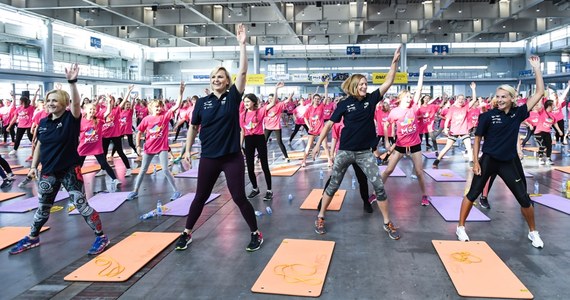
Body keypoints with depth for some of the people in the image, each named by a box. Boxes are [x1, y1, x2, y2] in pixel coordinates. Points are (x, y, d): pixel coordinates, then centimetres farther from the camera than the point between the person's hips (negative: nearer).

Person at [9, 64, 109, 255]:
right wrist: (33, 166, 8)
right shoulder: (43, 122, 4)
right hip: (48, 172, 5)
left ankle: (101, 237, 7)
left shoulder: (71, 119, -11)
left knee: (81, 205, -4)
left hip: (70, 171, -5)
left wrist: (72, 82, -44)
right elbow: (39, 146, 12)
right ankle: (32, 238, 39)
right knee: (42, 208, 20)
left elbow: (76, 103, -32)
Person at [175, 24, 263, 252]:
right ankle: (187, 233, 31)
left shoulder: (233, 97, -4)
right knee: (200, 197, 14)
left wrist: (242, 44, -19)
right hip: (208, 158, 2)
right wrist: (187, 150, 8)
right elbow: (193, 127, 11)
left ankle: (256, 234, 20)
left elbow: (243, 71, -14)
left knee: (239, 197, 3)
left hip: (232, 157, -2)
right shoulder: (202, 102, 2)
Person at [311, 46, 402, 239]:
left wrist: (394, 62, -13)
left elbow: (388, 82, -4)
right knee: (333, 185, 8)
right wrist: (318, 144, -3)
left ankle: (387, 223, 13)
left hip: (365, 152, 2)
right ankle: (320, 217, 24)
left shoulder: (371, 99, 1)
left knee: (379, 186, -1)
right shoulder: (344, 104, -6)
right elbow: (329, 123, -1)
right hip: (345, 151, -2)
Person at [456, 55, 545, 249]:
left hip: (510, 162, 2)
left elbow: (539, 93, -2)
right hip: (488, 160, -2)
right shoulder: (488, 116, -8)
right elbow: (477, 139, -3)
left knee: (524, 199, 7)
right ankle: (460, 228, 14)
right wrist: (475, 162, -8)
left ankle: (533, 232, 27)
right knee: (472, 194, 2)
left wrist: (536, 68, -4)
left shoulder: (518, 113, -1)